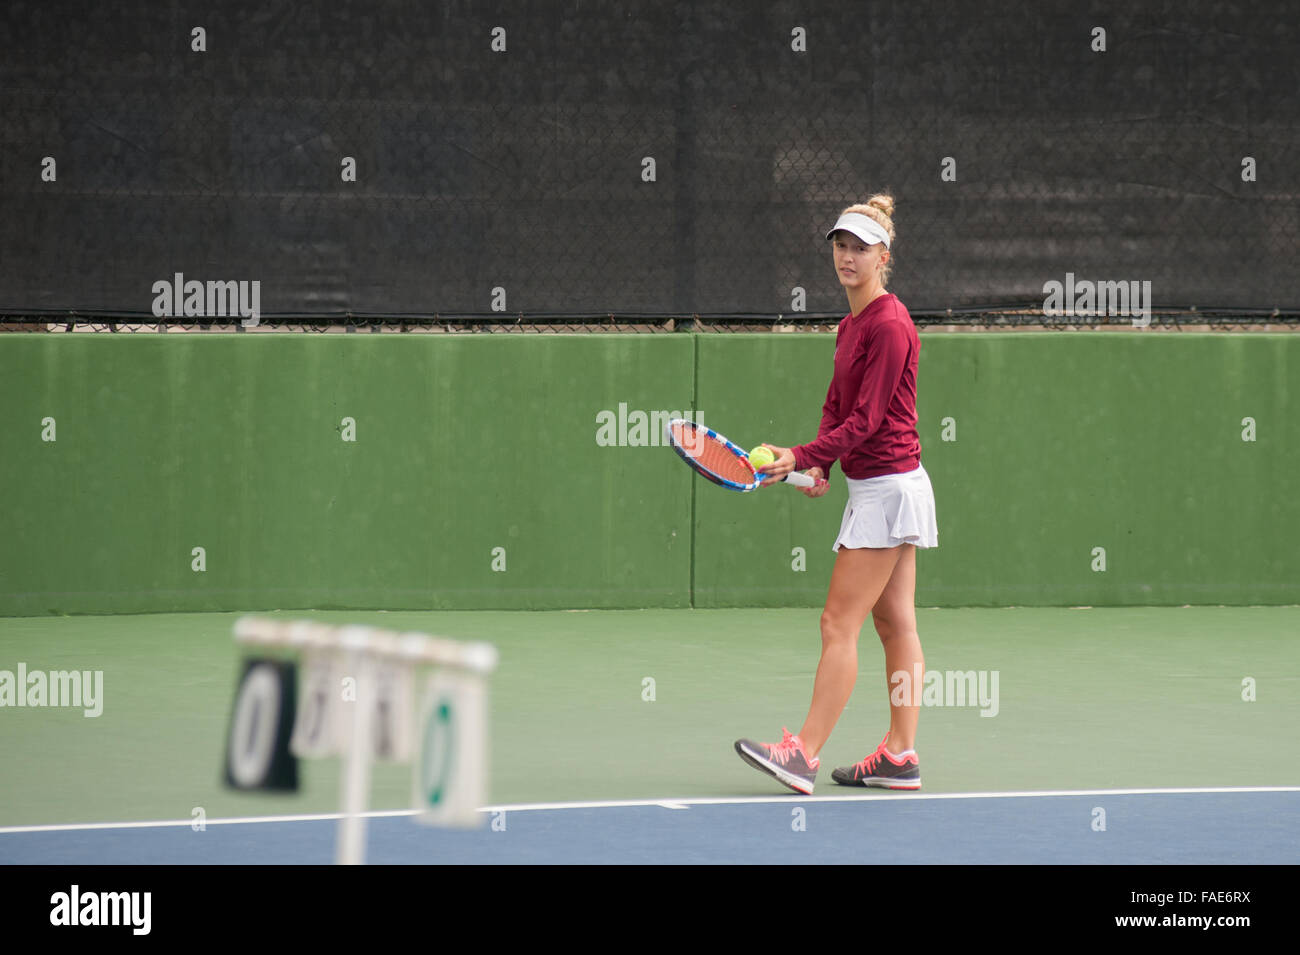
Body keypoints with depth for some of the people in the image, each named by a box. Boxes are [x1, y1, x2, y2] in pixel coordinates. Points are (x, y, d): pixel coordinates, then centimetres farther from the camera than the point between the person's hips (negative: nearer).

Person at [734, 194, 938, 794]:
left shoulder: (889, 325, -15)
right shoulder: (852, 324, 13)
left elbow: (867, 418, -20)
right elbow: (838, 405, 18)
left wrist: (801, 458, -25)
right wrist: (820, 466, 3)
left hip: (886, 487, -10)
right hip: (876, 488, 10)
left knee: (839, 624, -10)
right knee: (895, 624, 9)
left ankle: (804, 754, -11)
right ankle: (900, 756, 10)